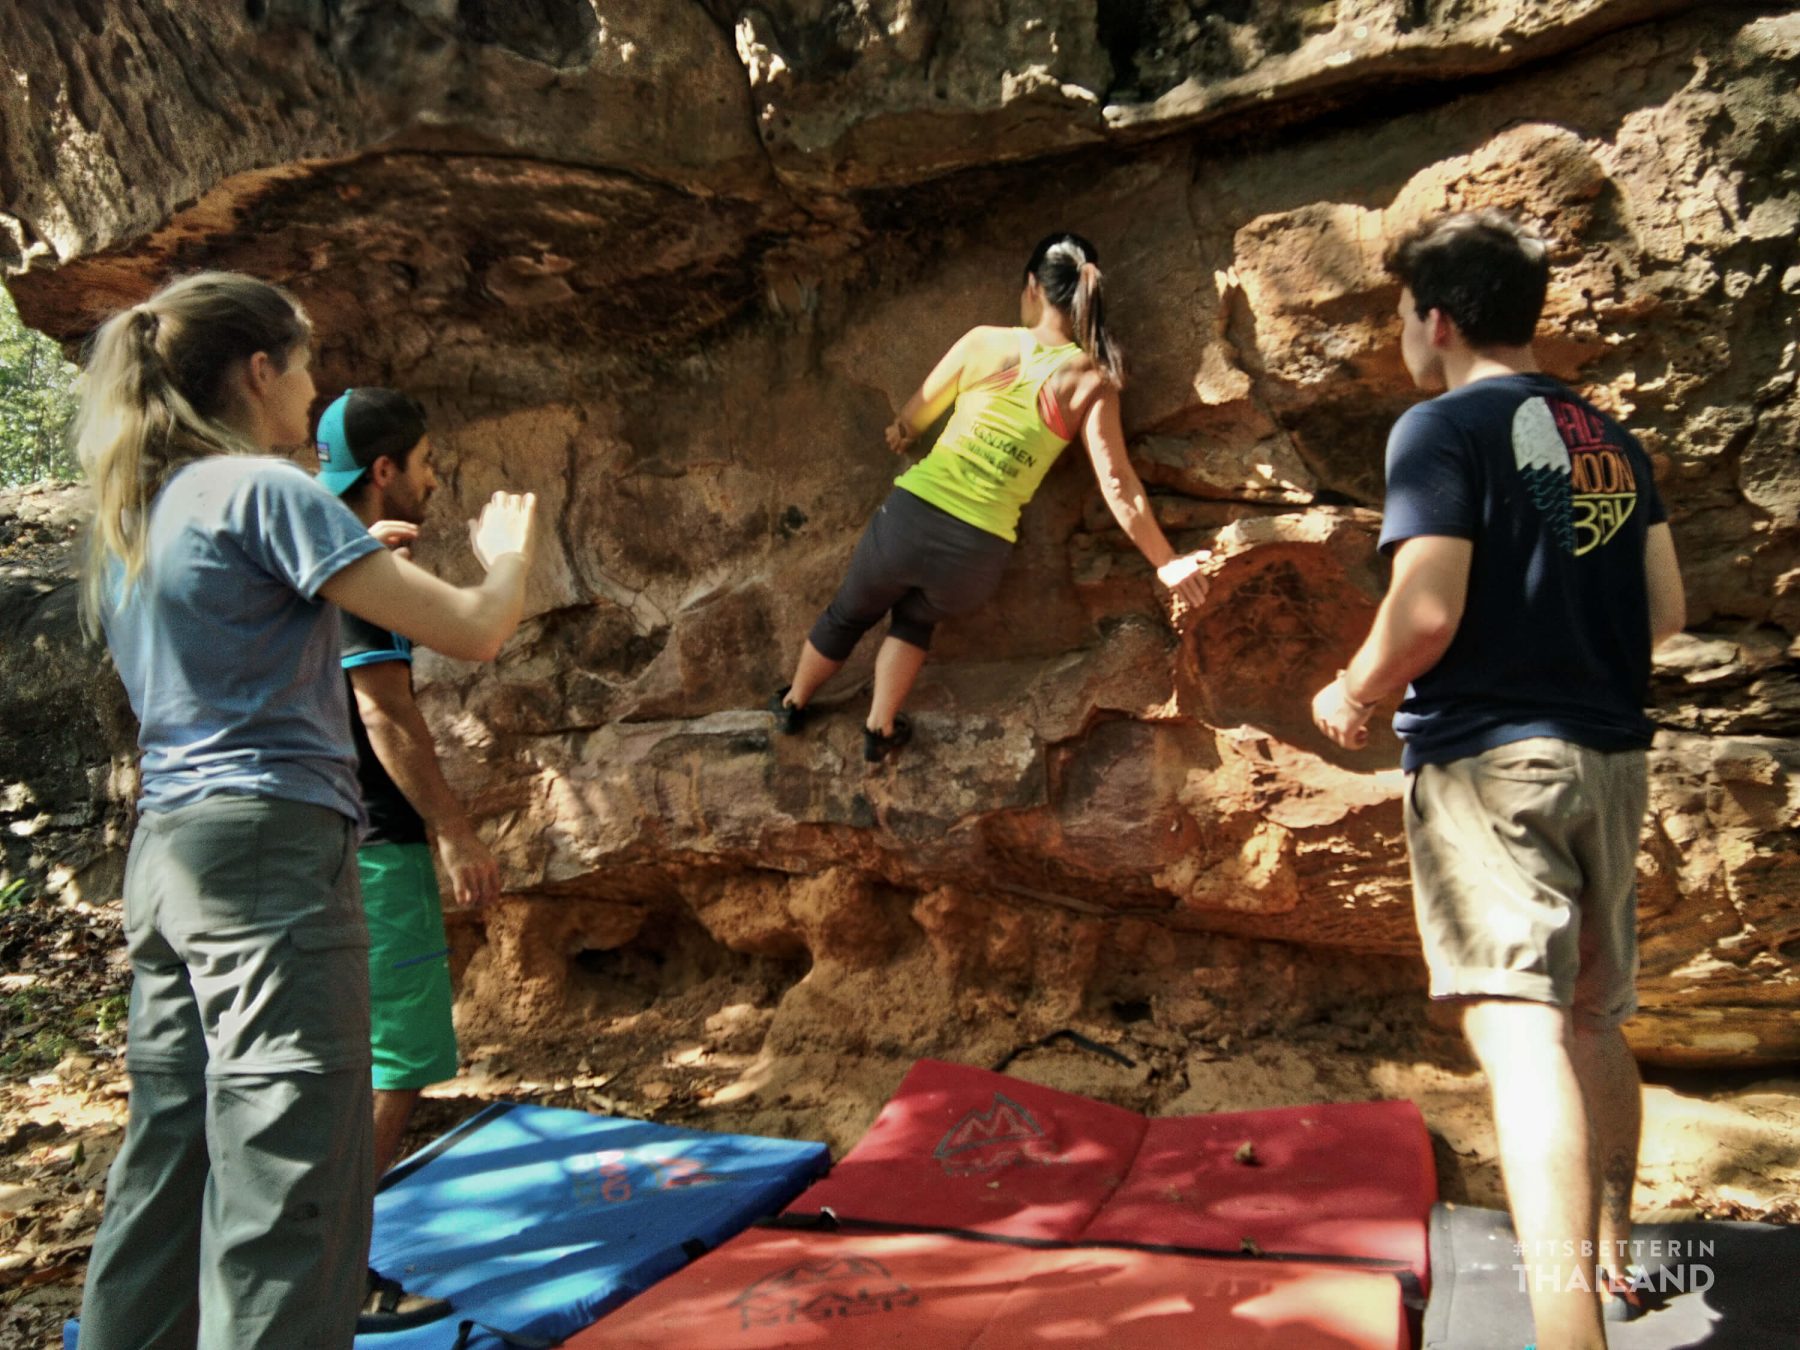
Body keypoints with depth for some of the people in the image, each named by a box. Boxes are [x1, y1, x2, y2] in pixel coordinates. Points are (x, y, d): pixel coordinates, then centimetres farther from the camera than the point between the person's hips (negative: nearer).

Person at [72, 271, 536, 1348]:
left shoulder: (133, 513, 16)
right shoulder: (266, 488, -9)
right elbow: (475, 631, -13)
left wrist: (348, 559, 24)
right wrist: (508, 552, 7)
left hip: (165, 854, 9)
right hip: (270, 852, -9)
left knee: (167, 1164, 16)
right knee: (289, 1181, -6)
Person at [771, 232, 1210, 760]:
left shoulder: (984, 342, -1)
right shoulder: (1090, 382, -4)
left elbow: (914, 416, 13)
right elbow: (1118, 486, -8)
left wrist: (900, 433, 36)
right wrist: (1166, 563, 1)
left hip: (910, 517, 0)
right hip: (975, 555, 0)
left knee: (849, 614, 29)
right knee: (915, 619, 35)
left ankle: (792, 704, 51)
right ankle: (880, 731, 36)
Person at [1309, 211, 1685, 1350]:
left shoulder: (1443, 429, -8)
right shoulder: (1614, 442, 13)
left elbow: (1425, 614, -18)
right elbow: (1666, 612, 13)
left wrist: (1353, 695, -1)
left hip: (1490, 754, -8)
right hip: (1609, 755, 8)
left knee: (1522, 1030, -13)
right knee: (1594, 1020, 19)